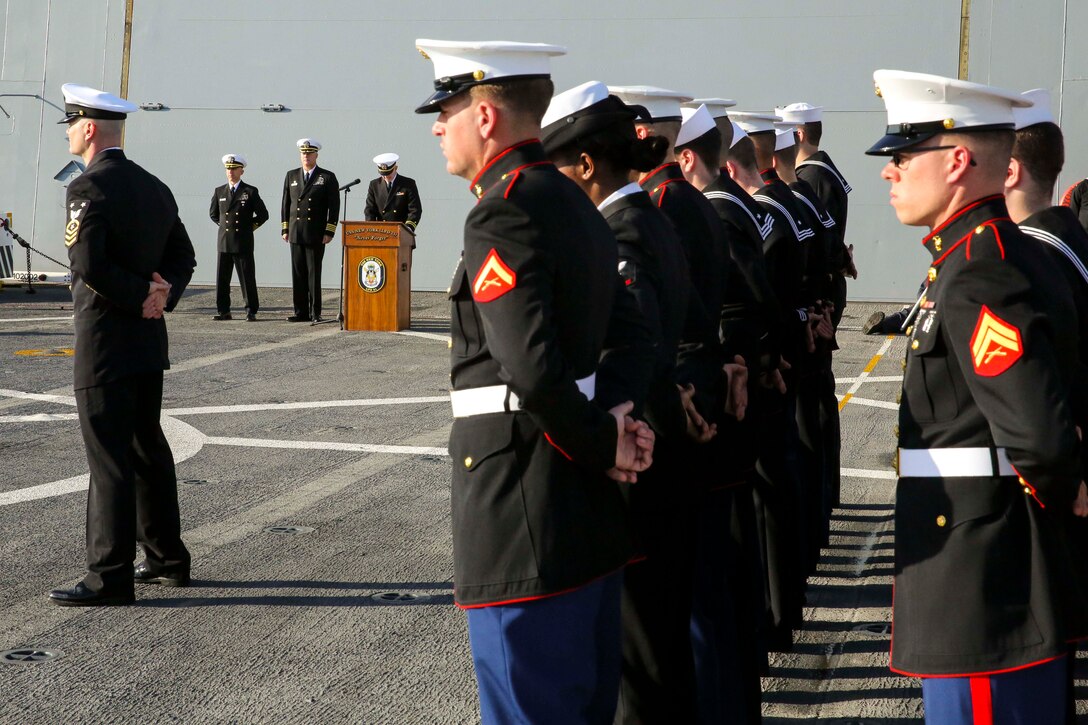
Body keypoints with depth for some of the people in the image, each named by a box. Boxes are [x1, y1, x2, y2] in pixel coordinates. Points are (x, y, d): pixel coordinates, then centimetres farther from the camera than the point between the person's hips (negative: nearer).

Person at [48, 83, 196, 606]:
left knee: (108, 456, -6)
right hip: (149, 344, 8)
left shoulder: (88, 187, -14)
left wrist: (142, 296, -14)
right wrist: (162, 292, -3)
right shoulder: (154, 187, 12)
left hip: (104, 343, -8)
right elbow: (183, 256, 13)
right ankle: (167, 558, 25)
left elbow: (87, 264, -24)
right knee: (147, 448, 17)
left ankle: (110, 577, -3)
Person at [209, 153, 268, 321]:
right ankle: (223, 311, 10)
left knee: (247, 278, -1)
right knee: (222, 279, 3)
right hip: (224, 242, 3)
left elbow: (263, 214, 5)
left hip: (243, 243, -3)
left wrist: (250, 227, 7)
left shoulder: (250, 192, 0)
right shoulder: (219, 192, 9)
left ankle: (251, 312, 5)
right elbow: (213, 213, 24)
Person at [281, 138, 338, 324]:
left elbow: (334, 206, -2)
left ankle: (315, 313, -1)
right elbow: (285, 203, 14)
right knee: (298, 274, 4)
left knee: (314, 274, -4)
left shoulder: (327, 177, 2)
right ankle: (301, 312, 8)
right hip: (295, 234, 4)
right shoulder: (291, 176, 13)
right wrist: (285, 229, 7)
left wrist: (329, 232, -9)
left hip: (316, 235, -4)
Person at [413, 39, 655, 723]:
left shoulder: (505, 213, -16)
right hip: (594, 516, 10)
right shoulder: (575, 204, 14)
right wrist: (614, 433, 1)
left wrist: (599, 446, -12)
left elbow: (533, 368, -26)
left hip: (524, 523, -10)